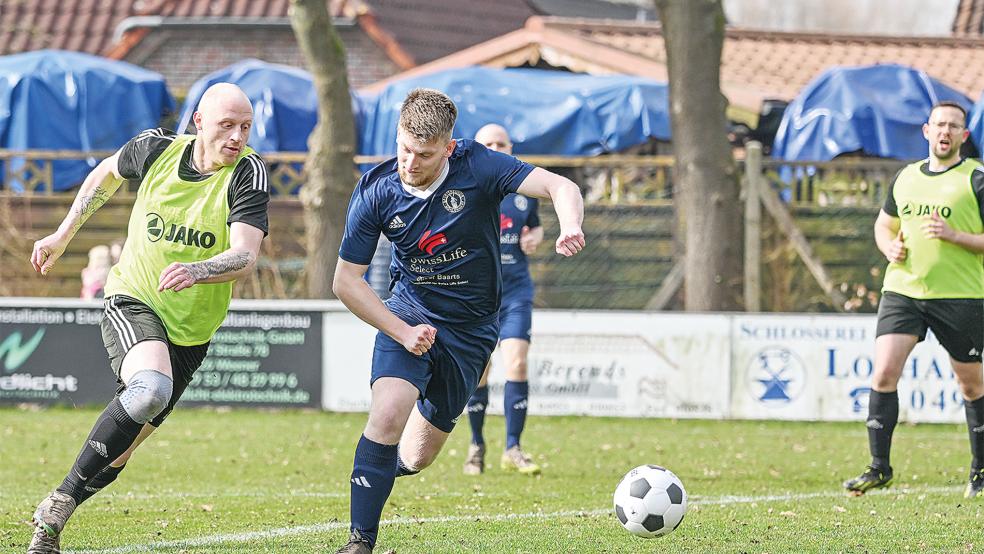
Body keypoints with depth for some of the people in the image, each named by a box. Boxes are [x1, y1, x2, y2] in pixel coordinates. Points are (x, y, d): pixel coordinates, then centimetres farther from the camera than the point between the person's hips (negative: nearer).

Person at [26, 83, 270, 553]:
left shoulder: (248, 174, -15)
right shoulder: (156, 149, -7)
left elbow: (246, 257, -27)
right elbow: (106, 174, 16)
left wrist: (196, 270, -47)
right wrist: (63, 236, 22)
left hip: (192, 329, 2)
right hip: (133, 302, -2)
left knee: (124, 445, 7)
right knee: (150, 388, -33)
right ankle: (59, 504, -24)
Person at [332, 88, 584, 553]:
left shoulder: (477, 167, -19)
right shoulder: (376, 192, -15)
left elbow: (560, 188, -27)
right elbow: (346, 281, -8)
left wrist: (570, 227, -50)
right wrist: (402, 332, -18)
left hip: (472, 328, 1)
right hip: (410, 314, -1)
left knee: (415, 459, 7)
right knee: (388, 412, -28)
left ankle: (380, 465, 44)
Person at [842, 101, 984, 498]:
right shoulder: (905, 179, 12)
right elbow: (884, 225, 26)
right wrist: (890, 247, 4)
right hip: (901, 290, 4)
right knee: (884, 372, -10)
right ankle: (879, 468, -3)